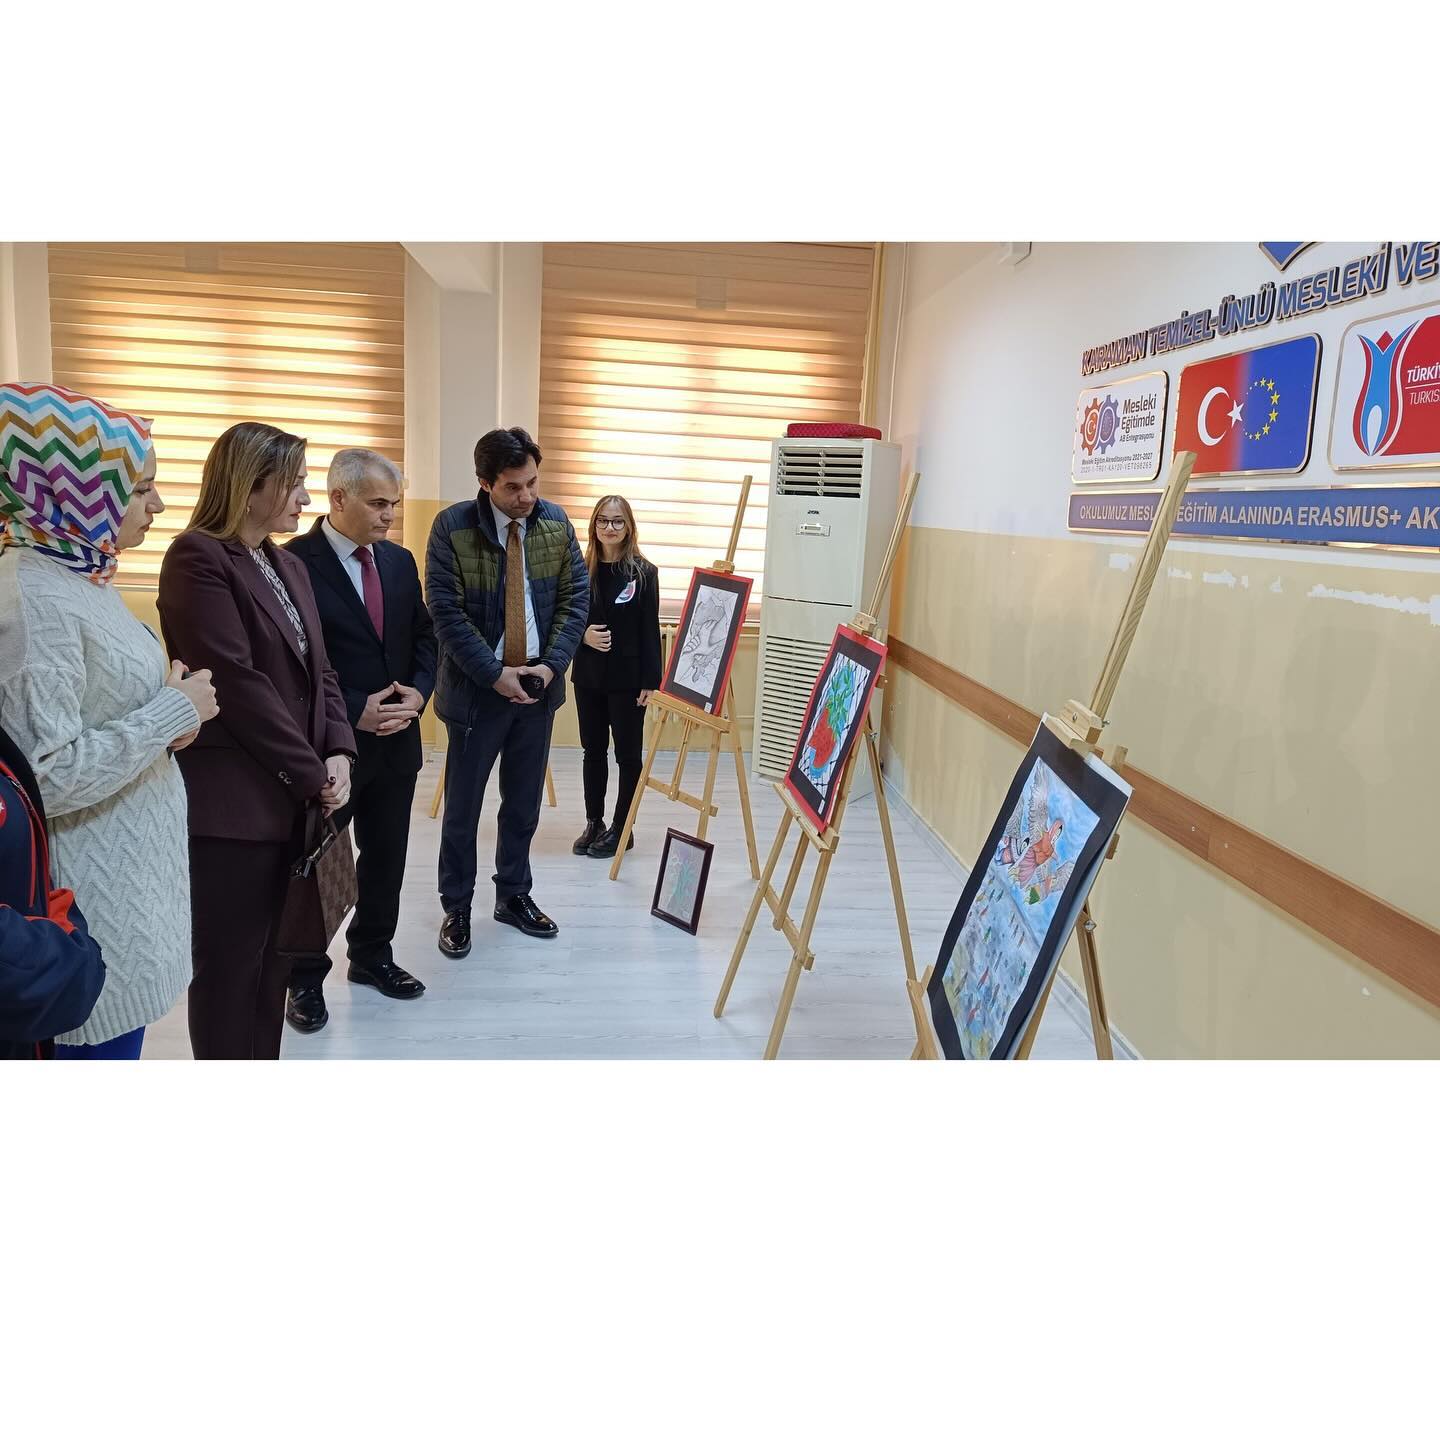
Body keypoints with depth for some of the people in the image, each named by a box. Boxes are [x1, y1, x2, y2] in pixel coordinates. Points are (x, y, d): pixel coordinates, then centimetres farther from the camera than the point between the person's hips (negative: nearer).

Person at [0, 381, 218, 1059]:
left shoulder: (78, 576, 8)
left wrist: (170, 716, 1)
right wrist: (175, 712, -17)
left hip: (134, 870, 9)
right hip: (96, 898, -9)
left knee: (117, 1043, 19)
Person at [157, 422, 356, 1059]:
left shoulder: (289, 566, 16)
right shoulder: (198, 558, -10)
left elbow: (318, 671, 12)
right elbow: (237, 682, -17)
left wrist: (338, 753, -5)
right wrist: (315, 773, -14)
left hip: (292, 799, 8)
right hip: (231, 805, -8)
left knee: (273, 960, 15)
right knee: (230, 967, 4)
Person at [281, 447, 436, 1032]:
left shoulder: (400, 560, 8)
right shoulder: (295, 562, -13)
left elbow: (423, 634, 13)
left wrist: (418, 691, -5)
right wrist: (353, 712, -19)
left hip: (396, 739, 6)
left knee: (387, 856, 16)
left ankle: (372, 955, 34)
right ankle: (305, 978, 24)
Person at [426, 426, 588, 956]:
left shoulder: (556, 523, 0)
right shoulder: (451, 527, -12)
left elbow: (575, 596, 2)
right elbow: (446, 612, -14)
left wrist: (551, 663, -9)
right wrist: (495, 674, -17)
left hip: (538, 684, 4)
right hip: (478, 687, -3)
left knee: (524, 802, 14)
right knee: (463, 805, 7)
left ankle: (514, 895, 30)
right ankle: (456, 908, 22)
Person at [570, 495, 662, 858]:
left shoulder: (643, 572, -4)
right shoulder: (581, 569, 4)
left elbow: (650, 630, -6)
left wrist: (650, 680, -11)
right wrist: (582, 635, -12)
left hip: (627, 677, -3)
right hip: (588, 675, 4)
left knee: (627, 753, 4)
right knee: (593, 750, 12)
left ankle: (621, 829, 14)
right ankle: (594, 823, 24)